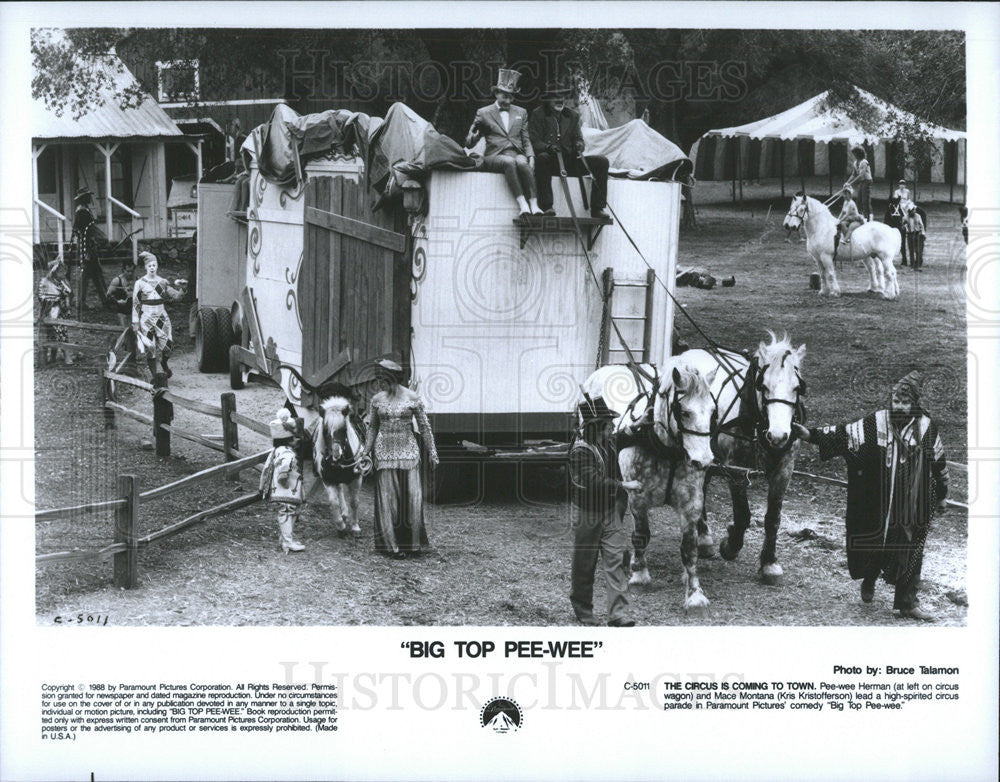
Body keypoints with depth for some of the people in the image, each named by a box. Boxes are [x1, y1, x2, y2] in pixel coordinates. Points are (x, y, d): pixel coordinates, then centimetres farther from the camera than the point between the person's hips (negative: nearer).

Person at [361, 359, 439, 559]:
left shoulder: (413, 398, -3)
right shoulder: (377, 399, 5)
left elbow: (424, 426, 3)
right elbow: (372, 427, 14)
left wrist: (431, 451, 4)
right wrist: (366, 452, 10)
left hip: (408, 451, -2)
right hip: (384, 451, 2)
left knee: (411, 495, -2)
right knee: (387, 497, 1)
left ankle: (413, 542, 11)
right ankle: (392, 545, 6)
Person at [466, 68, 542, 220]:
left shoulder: (521, 113, 22)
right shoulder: (484, 113, 12)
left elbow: (526, 139, 21)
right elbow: (469, 143, 9)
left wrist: (530, 156, 1)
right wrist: (474, 136, -16)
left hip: (517, 154, 2)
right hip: (495, 156, -2)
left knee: (522, 163, -35)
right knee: (509, 162, -38)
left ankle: (534, 205, -44)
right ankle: (522, 205, -49)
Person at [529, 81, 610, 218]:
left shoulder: (572, 115, 19)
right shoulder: (538, 114, 6)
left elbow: (578, 138, 16)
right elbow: (534, 142, -3)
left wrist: (579, 145, -9)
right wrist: (548, 147, -24)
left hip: (570, 160, 4)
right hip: (550, 161, -4)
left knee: (602, 161, -14)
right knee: (542, 157, -40)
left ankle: (597, 208, -15)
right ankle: (546, 206, -37)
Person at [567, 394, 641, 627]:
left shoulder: (610, 443, 7)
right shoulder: (580, 451, -18)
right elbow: (594, 483, -27)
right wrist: (625, 485, -23)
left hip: (612, 510, 6)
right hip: (588, 513, -6)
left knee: (616, 559, -4)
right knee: (585, 563, 7)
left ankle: (618, 613, -7)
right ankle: (582, 610, 24)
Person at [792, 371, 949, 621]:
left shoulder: (926, 427, 0)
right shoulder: (875, 423, -4)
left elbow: (938, 462, 11)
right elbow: (845, 434, -4)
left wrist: (941, 495, 18)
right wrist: (811, 435, -14)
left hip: (913, 506, 0)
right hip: (878, 504, 0)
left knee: (910, 551, 2)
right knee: (875, 545, 10)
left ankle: (907, 602, 11)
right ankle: (869, 581, 40)